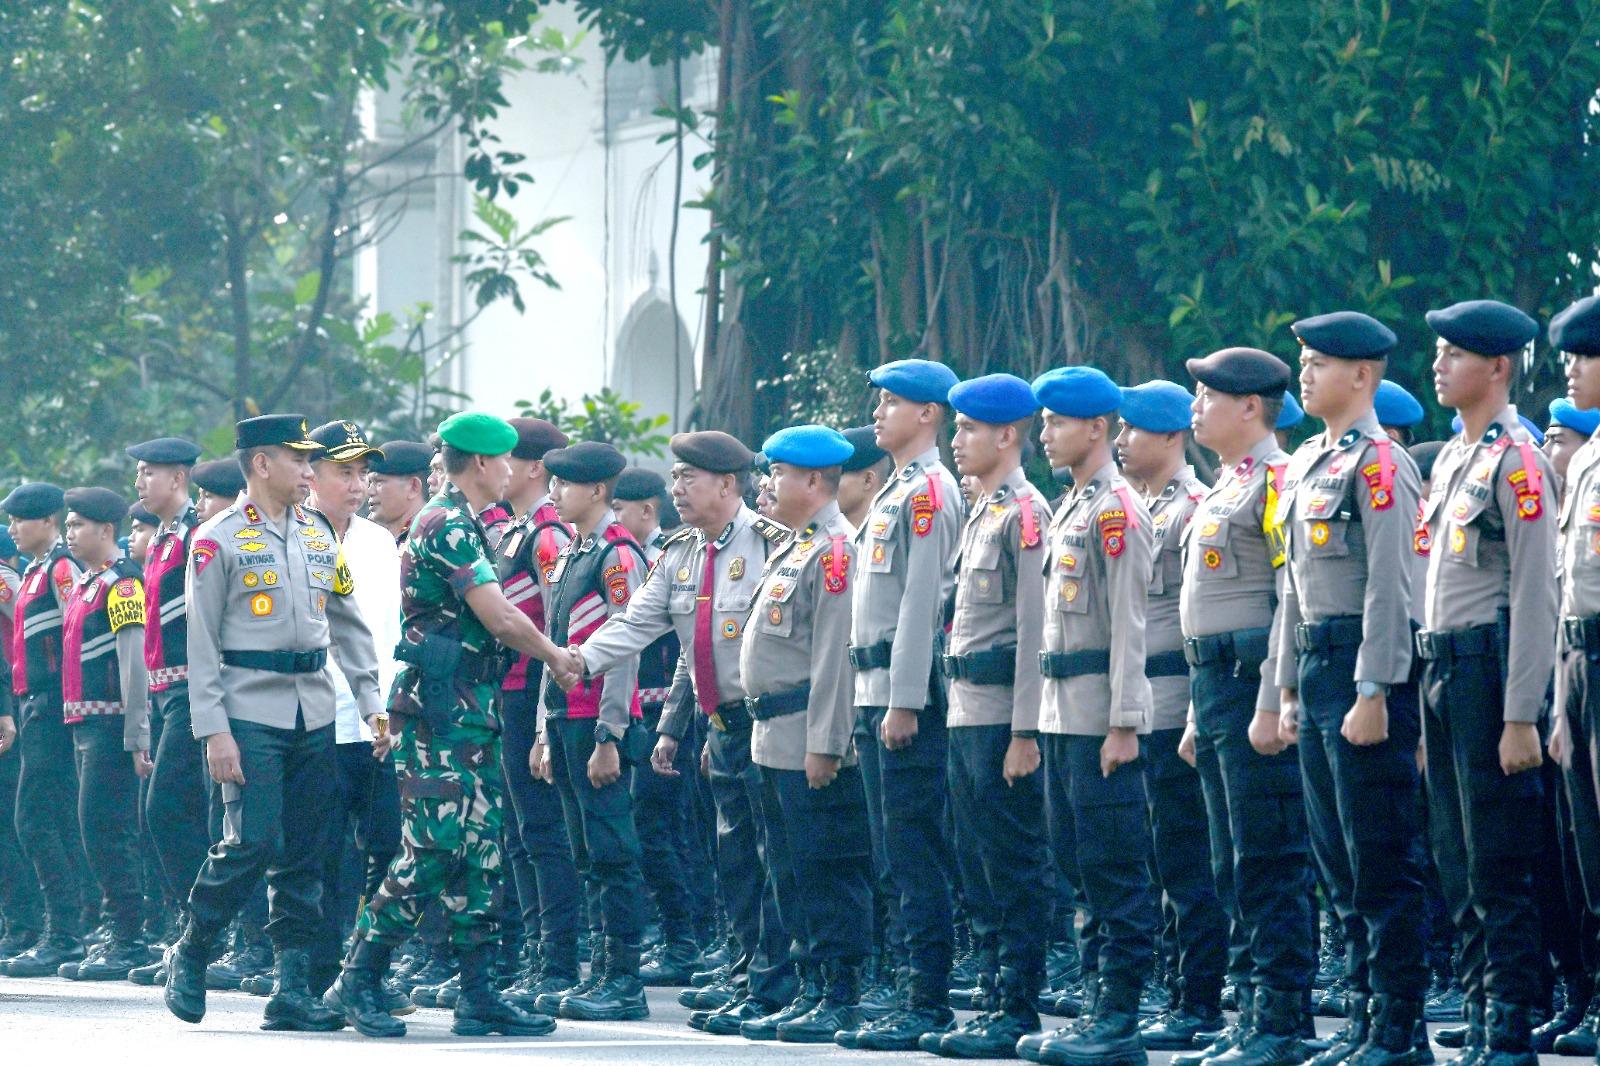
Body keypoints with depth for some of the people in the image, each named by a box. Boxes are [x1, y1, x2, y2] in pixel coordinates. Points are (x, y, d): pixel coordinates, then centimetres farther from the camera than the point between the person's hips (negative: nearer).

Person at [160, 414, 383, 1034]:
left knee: (304, 854, 4)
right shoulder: (219, 540, -4)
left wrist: (370, 702, 8)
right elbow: (201, 642, -6)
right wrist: (213, 729, -13)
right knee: (253, 843, -14)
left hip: (314, 714, 6)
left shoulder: (318, 535, 13)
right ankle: (189, 954, 6)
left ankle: (292, 988, 7)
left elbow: (349, 625, 18)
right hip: (250, 713, -6)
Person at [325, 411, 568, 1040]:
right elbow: (501, 618, -18)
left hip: (471, 711, 10)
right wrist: (553, 656, -3)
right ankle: (357, 982, -5)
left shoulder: (461, 526, 18)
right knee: (433, 848, -11)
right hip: (440, 711, -10)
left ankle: (478, 995, 7)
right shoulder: (449, 527, -14)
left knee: (480, 849, 7)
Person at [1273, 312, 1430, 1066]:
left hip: (1364, 667, -9)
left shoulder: (1378, 463, -11)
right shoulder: (1306, 463, 16)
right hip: (1316, 666, 9)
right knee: (1338, 864, 11)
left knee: (1382, 864, -7)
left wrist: (1374, 693, -20)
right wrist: (1290, 688, 18)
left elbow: (1391, 585, -16)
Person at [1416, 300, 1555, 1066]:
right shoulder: (1451, 459, 15)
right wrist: (1433, 688, 17)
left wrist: (1520, 717, -19)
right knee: (1459, 867, 9)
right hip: (1440, 667, 9)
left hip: (1489, 663, -9)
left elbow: (1536, 596, -15)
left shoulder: (1517, 460, -12)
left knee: (1498, 867, -7)